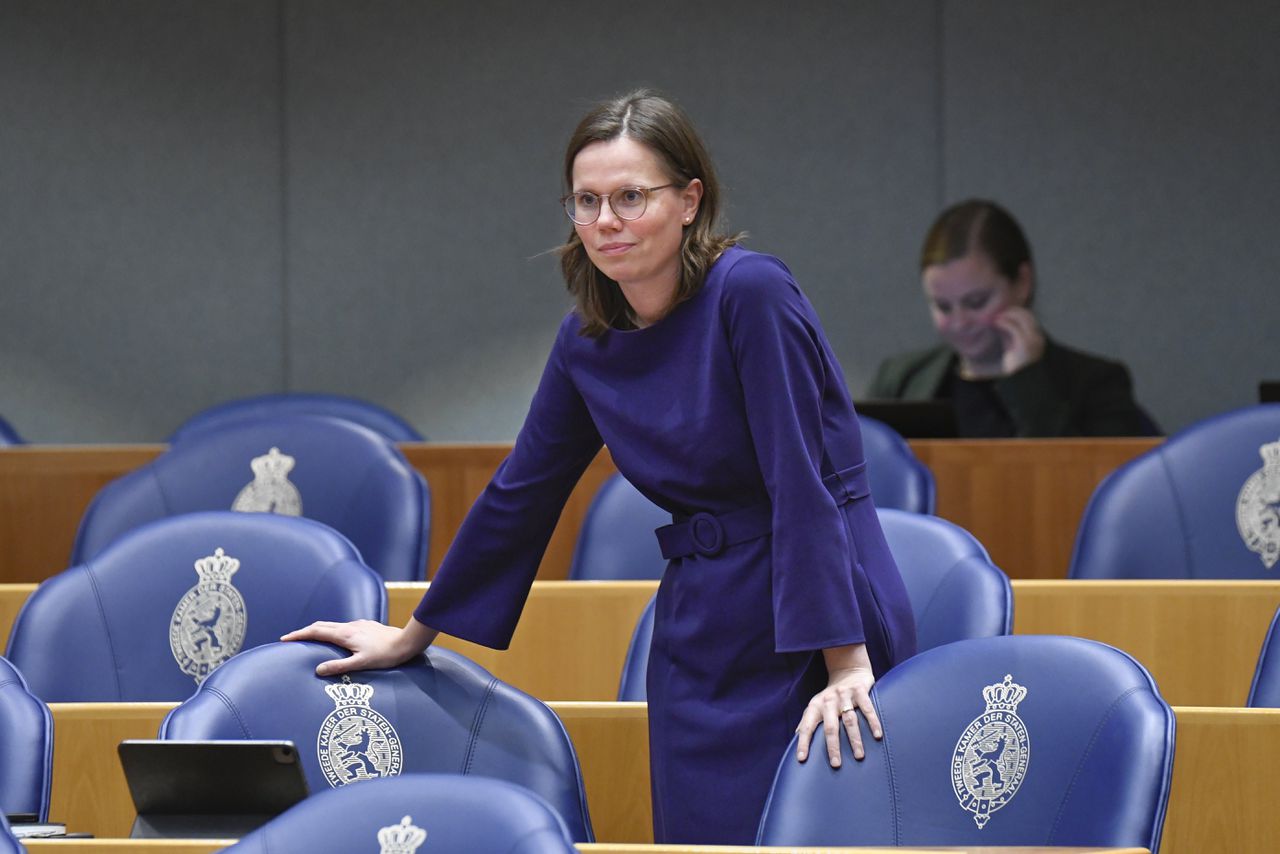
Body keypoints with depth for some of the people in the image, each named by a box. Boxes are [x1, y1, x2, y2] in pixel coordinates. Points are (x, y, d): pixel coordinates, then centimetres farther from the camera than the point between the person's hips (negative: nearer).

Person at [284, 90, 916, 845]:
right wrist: (413, 636, 23)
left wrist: (846, 664, -22)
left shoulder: (751, 293, -15)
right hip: (700, 632, 6)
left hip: (819, 616, -6)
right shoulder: (588, 342, 5)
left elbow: (803, 484, -19)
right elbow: (520, 494, 16)